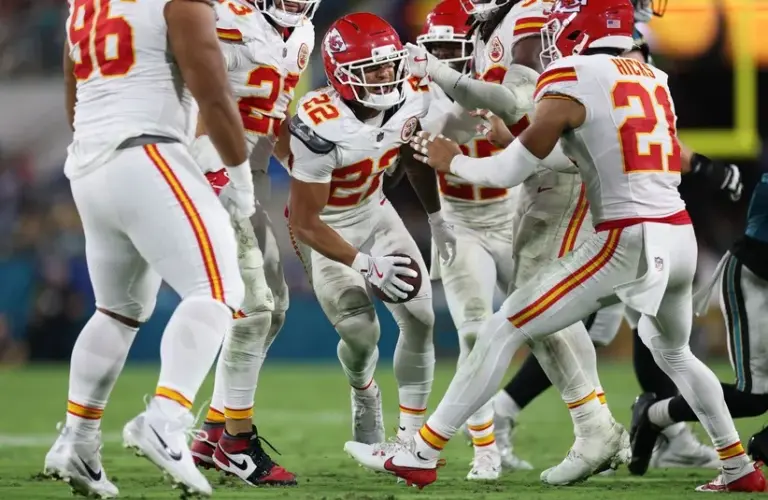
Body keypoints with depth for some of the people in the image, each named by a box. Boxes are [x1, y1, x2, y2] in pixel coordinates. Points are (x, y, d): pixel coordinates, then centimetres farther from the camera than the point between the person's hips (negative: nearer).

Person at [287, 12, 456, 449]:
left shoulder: (411, 97, -18)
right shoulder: (320, 127, -36)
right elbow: (304, 223, -29)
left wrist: (437, 217, 12)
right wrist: (365, 264, -32)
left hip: (373, 211, 6)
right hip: (324, 229, -5)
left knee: (420, 318, -5)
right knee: (361, 331, -13)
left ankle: (411, 436, 6)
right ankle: (364, 393, 24)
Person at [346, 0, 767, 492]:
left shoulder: (572, 82, -5)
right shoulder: (653, 79, 16)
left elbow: (511, 171, -1)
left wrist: (452, 161, 19)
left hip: (627, 242, -7)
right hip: (681, 235, 7)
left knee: (506, 331, 0)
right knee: (673, 353, 33)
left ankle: (420, 453, 0)